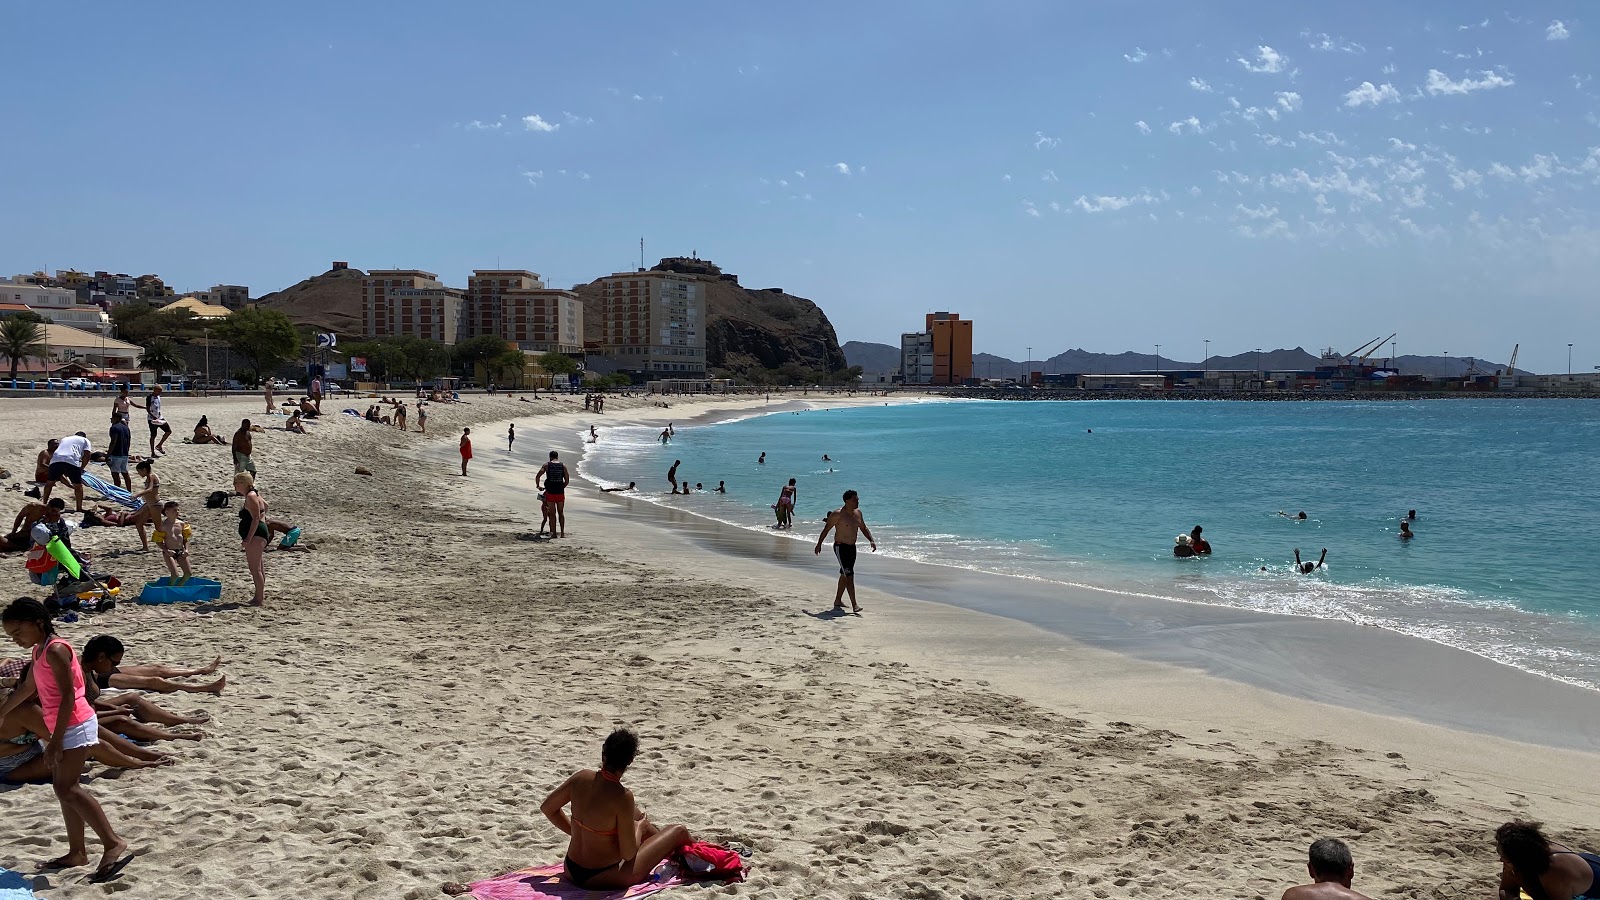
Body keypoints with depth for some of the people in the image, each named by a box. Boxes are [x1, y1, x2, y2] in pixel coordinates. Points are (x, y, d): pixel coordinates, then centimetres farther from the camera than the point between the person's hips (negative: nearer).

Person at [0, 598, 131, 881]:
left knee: (67, 789, -14)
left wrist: (56, 740, -23)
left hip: (75, 726, -10)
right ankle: (77, 852, 16)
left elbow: (68, 696, -22)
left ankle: (113, 844, -18)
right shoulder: (39, 651, 13)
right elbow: (28, 687, 31)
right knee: (63, 788, 10)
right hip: (65, 728, 10)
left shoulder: (55, 650, -17)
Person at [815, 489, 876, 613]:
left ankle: (837, 601, 27)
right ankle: (854, 605, -17)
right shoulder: (838, 514, -15)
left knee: (845, 575, 15)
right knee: (849, 575, -14)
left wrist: (871, 540, 3)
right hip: (840, 547, -8)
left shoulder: (858, 513, 7)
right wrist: (819, 544, -5)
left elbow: (863, 528, 18)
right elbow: (826, 529, -8)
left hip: (852, 547, 8)